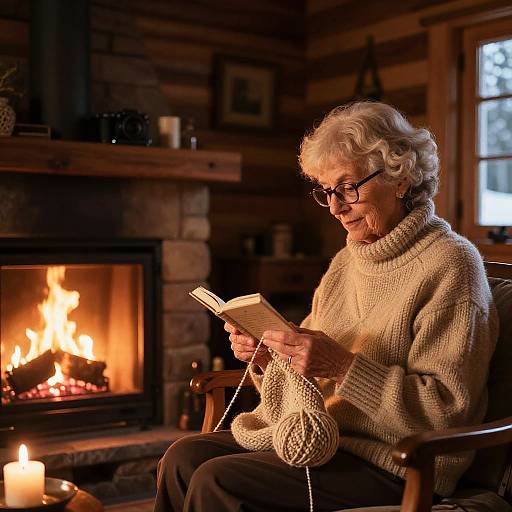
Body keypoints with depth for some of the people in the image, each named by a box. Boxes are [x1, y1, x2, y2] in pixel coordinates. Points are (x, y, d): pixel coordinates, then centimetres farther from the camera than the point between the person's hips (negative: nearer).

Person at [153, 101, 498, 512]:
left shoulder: (450, 265, -12)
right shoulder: (345, 262, 13)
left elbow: (448, 408, -19)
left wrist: (342, 366, -25)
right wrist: (266, 358, -4)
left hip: (394, 468, -7)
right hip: (320, 438, 8)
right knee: (184, 458, -7)